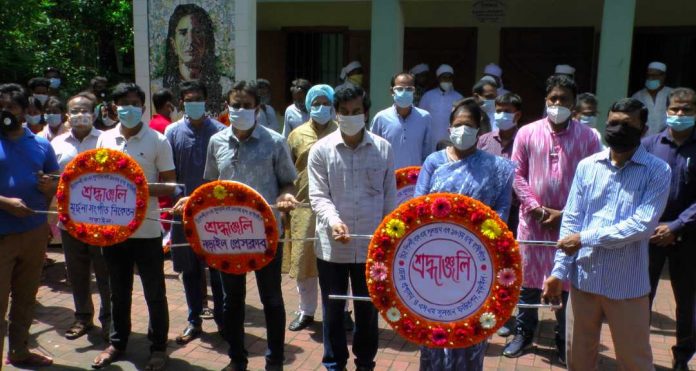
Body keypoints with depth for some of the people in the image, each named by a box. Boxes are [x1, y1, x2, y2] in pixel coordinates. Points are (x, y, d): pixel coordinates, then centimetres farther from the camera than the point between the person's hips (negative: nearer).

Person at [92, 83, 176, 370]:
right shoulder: (105, 139, 6)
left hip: (146, 229, -3)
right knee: (119, 291, 18)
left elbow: (170, 186, -5)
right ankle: (117, 343, 34)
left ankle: (158, 347, 23)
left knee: (154, 293, 7)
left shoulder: (157, 141, -5)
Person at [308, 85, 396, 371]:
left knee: (368, 308, 15)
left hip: (371, 245, 1)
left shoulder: (384, 148, 0)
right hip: (331, 245, -1)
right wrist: (332, 220, -27)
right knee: (333, 309, 13)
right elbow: (318, 195, -7)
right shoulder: (321, 149, -3)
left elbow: (390, 198, 5)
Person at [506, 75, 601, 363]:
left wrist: (565, 214, -10)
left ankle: (564, 342, 24)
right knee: (528, 278, 12)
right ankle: (523, 334, 28)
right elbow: (517, 175, 1)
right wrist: (537, 209, -9)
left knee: (567, 282, 7)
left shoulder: (587, 137, -1)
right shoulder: (527, 133, 1)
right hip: (533, 219, 1)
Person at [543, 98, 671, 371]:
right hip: (583, 278, 3)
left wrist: (587, 238, -17)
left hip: (627, 284, -3)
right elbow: (571, 220, 2)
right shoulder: (587, 166, 3)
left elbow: (644, 224, -17)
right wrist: (559, 271, -3)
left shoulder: (657, 171, -7)